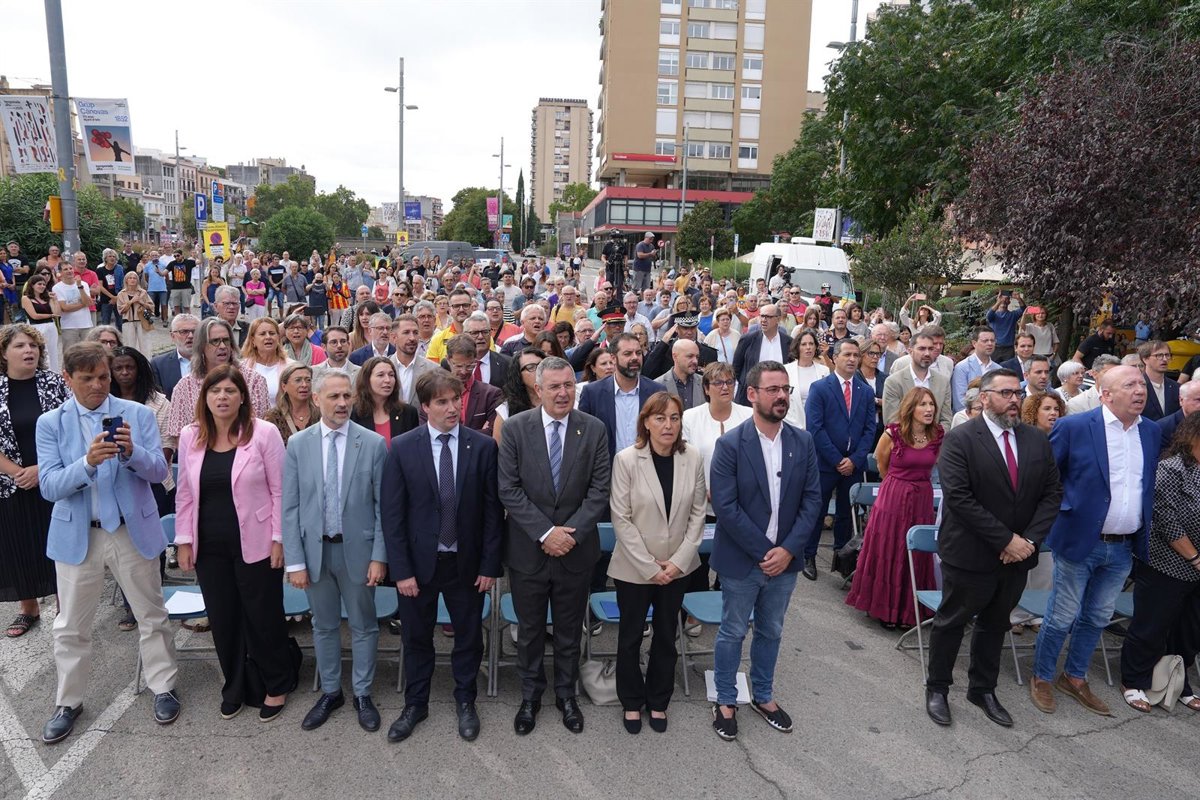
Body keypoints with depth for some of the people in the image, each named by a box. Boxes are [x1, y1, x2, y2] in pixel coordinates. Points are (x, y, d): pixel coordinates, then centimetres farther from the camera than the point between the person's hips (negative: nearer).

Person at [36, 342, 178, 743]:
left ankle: (163, 688, 27)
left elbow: (159, 471, -8)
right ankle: (68, 702, 30)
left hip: (132, 530, 0)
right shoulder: (50, 423, -2)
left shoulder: (139, 414, -3)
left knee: (151, 615, 10)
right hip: (77, 534, 1)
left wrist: (132, 452, -28)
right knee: (71, 626, 12)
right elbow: (49, 486, -10)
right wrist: (88, 462, -29)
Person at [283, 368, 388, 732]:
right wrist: (295, 561, -5)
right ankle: (330, 692, 35)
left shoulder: (373, 443, -7)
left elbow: (383, 505, -5)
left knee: (363, 626, 11)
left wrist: (379, 555, -8)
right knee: (324, 626, 17)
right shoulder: (298, 444, -2)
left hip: (357, 549, -1)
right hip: (315, 549, 2)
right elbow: (290, 507, -1)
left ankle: (363, 694, 29)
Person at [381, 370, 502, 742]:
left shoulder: (483, 446, -7)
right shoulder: (402, 448, -8)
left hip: (466, 563, 0)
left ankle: (465, 701, 37)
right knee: (416, 637, 16)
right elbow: (392, 514, -6)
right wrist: (401, 570, -9)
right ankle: (415, 703, 37)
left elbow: (492, 510, -4)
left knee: (468, 636, 15)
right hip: (419, 561, 0)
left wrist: (489, 565, -5)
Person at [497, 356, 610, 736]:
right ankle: (530, 696, 36)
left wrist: (570, 532, -16)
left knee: (569, 630, 17)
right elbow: (508, 489, -10)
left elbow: (599, 490, -6)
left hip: (576, 548, 1)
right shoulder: (515, 428, -8)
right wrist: (545, 532, -17)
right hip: (527, 549, 0)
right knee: (529, 630, 16)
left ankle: (566, 694, 37)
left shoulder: (594, 429, -5)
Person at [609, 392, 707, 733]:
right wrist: (650, 567, -13)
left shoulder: (693, 458, -8)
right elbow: (621, 518, -13)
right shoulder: (626, 460, -15)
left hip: (677, 567, 2)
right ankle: (632, 701, 36)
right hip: (634, 567, -2)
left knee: (666, 636, 16)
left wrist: (678, 561, -8)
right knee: (630, 636, 14)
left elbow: (698, 513, -1)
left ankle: (658, 701, 37)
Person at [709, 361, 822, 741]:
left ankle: (763, 695, 39)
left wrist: (788, 549, -12)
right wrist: (764, 552, -17)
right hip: (741, 560, -4)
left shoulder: (803, 442, -1)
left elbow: (813, 499, -1)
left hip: (784, 559, 4)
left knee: (770, 631, 19)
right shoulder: (730, 444, -14)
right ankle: (726, 701, 30)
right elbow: (725, 507, -17)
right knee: (733, 632, 12)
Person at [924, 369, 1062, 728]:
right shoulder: (960, 439, -14)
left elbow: (1052, 493, 3)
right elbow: (958, 497, -20)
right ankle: (937, 688, 28)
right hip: (970, 554, -5)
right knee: (951, 621, 11)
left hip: (1018, 554, 5)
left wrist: (1029, 539, -11)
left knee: (995, 624, 20)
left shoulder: (1037, 440, 3)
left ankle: (983, 689, 37)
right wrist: (1006, 540, -20)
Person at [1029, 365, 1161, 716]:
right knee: (1061, 617, 5)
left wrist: (1143, 536, 10)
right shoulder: (1073, 427, -13)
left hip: (1124, 548, 6)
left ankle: (1074, 678, 34)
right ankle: (1042, 678, 24)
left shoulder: (1152, 432, 5)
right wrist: (1063, 510, -7)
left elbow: (1149, 484, 14)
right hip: (1080, 542, -5)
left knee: (1098, 618, 17)